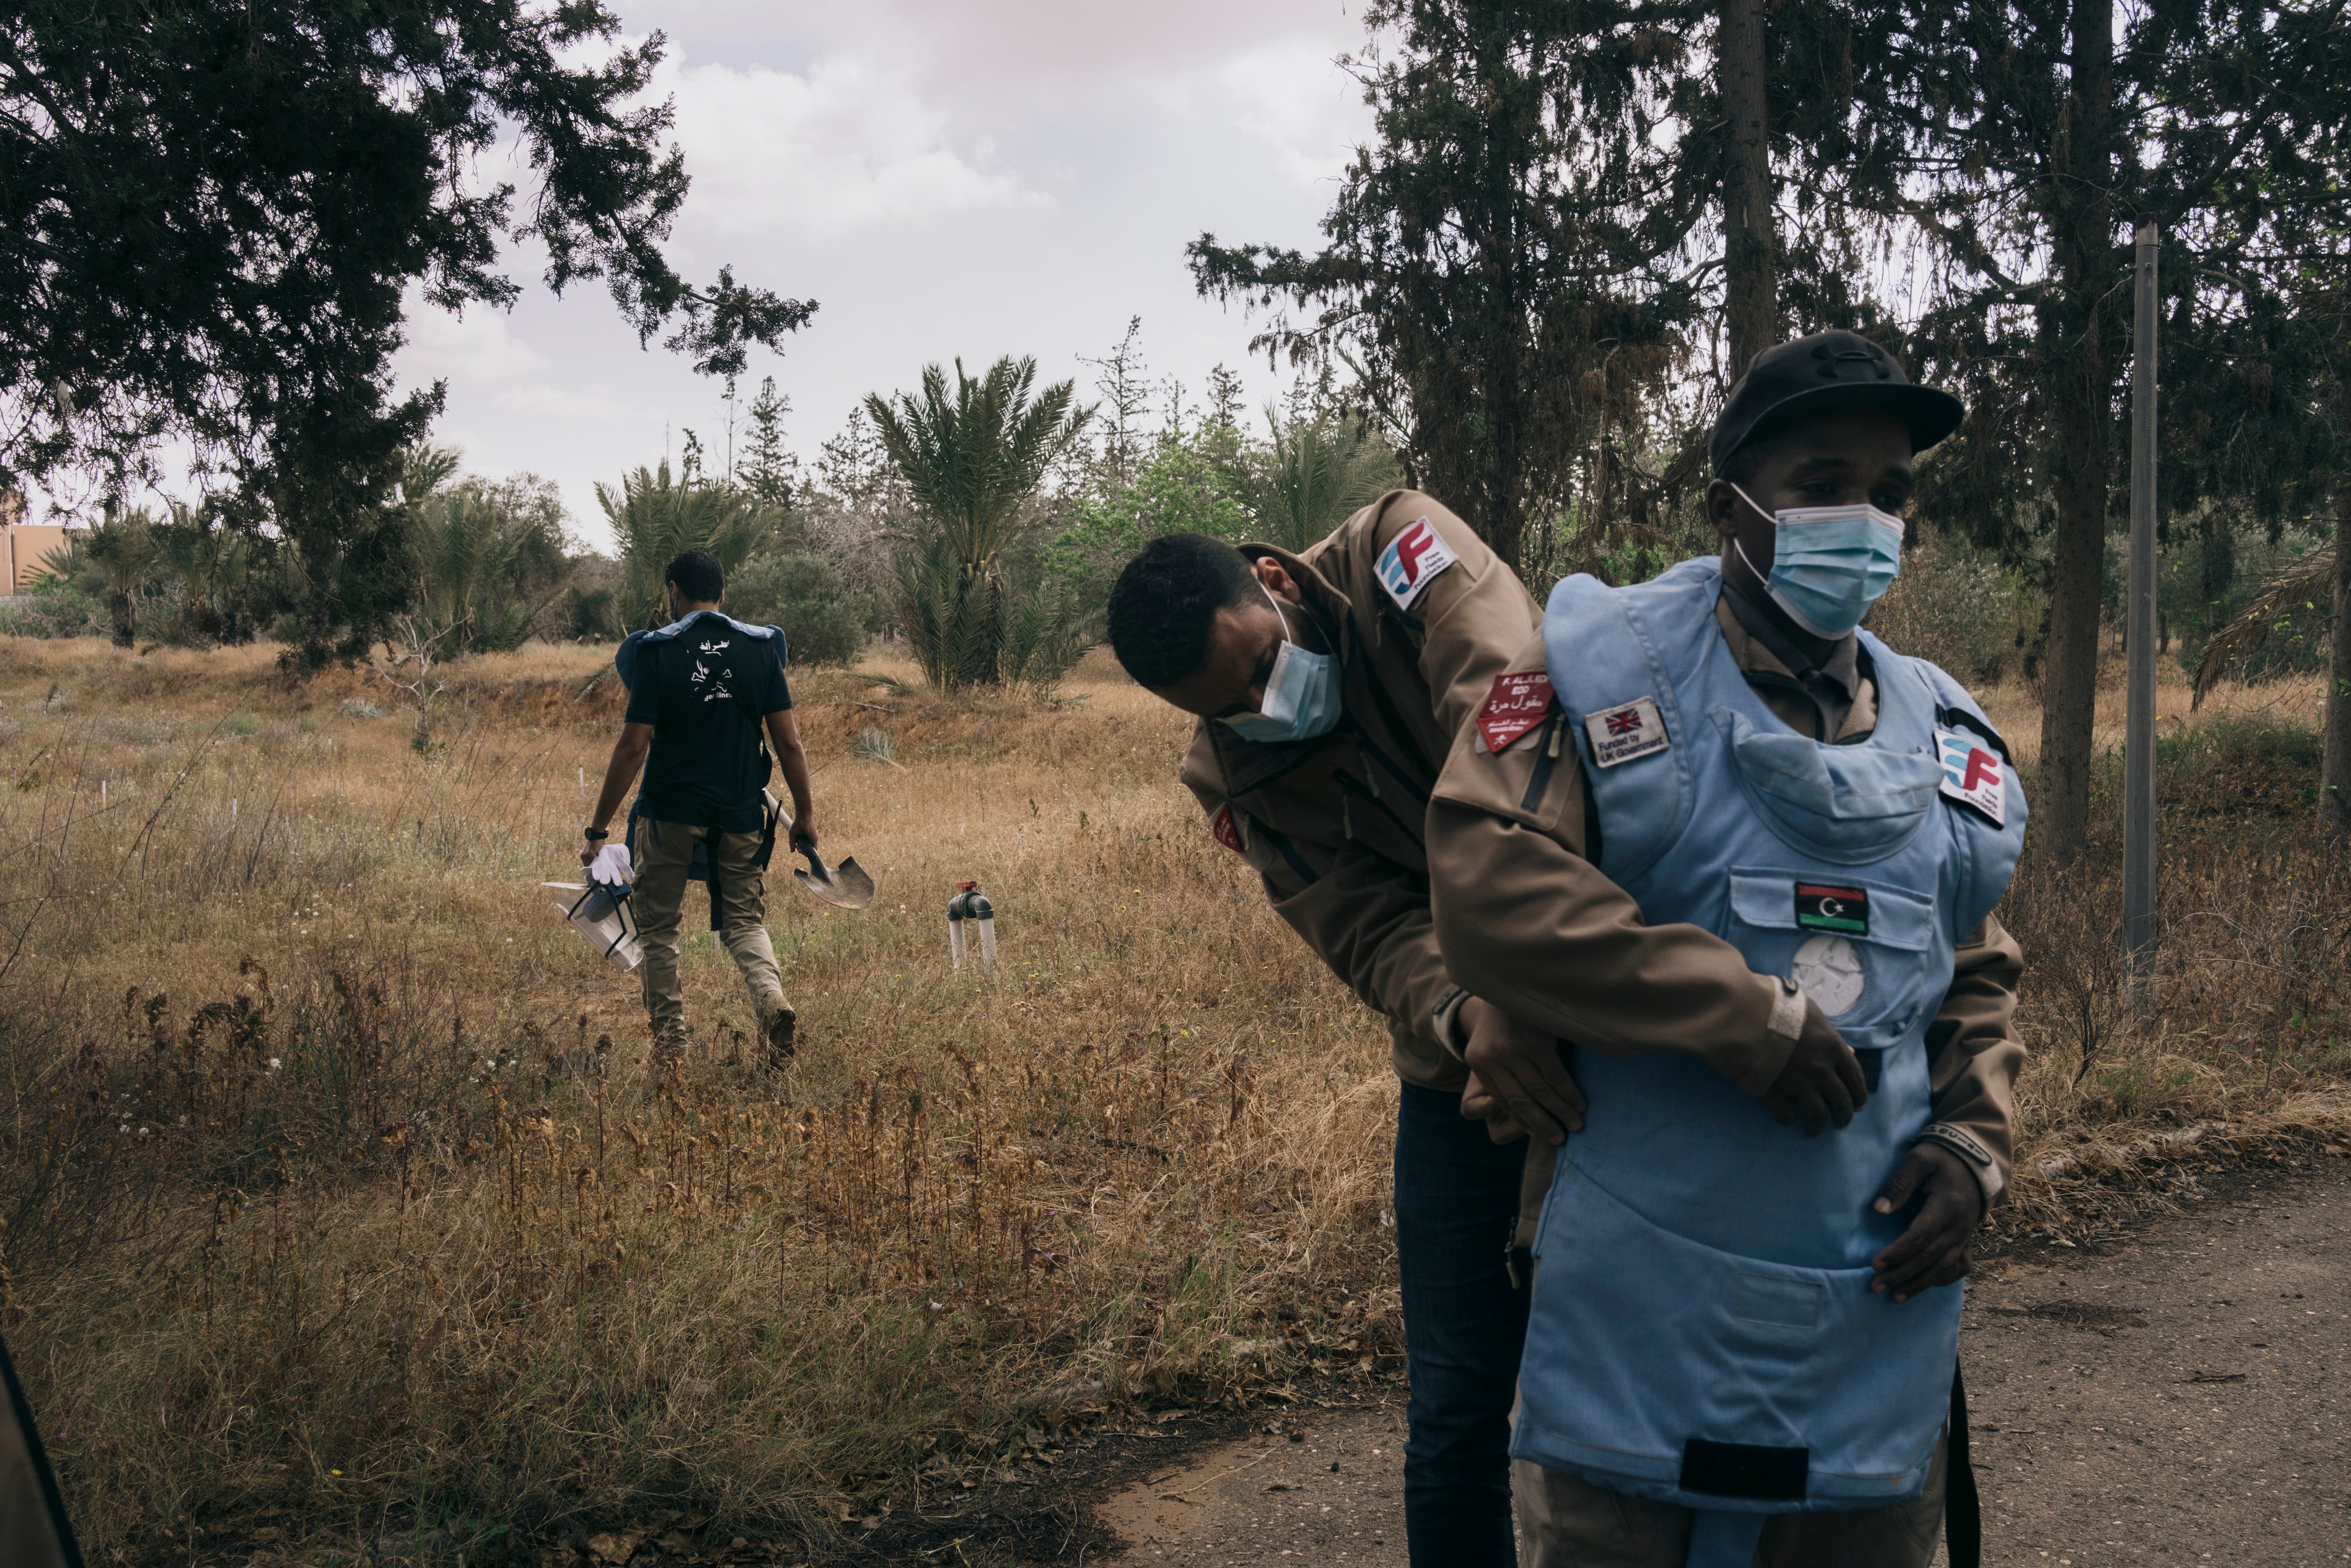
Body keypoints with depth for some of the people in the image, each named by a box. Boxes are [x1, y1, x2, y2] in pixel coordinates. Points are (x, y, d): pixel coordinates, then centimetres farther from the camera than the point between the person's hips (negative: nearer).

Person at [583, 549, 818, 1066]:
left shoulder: (656, 652, -7)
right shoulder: (762, 648, 1)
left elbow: (633, 748, -10)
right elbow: (788, 742, 0)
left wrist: (598, 828, -5)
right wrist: (805, 813, 10)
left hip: (670, 814, -2)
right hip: (742, 815, 2)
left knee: (658, 926, 14)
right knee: (745, 922, 12)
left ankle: (669, 1037, 15)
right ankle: (772, 996, -16)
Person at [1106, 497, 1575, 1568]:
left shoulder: (1399, 547, -12)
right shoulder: (1231, 781, -2)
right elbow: (1370, 935, -13)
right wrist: (1464, 1020, -36)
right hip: (1466, 1072, 3)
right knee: (1458, 1412, 7)